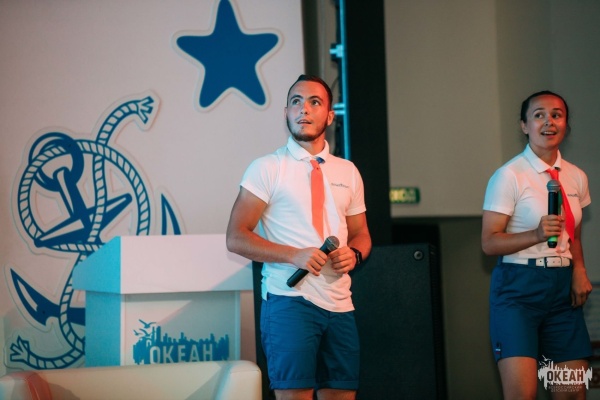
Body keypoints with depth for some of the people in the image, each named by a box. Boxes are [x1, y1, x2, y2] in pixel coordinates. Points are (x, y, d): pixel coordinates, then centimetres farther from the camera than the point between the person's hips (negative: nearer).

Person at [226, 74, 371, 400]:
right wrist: (294, 255, -18)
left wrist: (354, 254, -2)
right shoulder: (267, 168, 1)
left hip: (340, 302, 5)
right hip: (289, 299, -5)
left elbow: (361, 234, 23)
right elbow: (236, 238, -5)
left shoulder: (348, 172, 16)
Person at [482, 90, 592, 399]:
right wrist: (537, 235, -25)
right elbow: (489, 242, -11)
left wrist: (579, 270, 2)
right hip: (519, 287, -6)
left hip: (562, 288, 6)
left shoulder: (576, 177, 10)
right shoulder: (509, 176, -8)